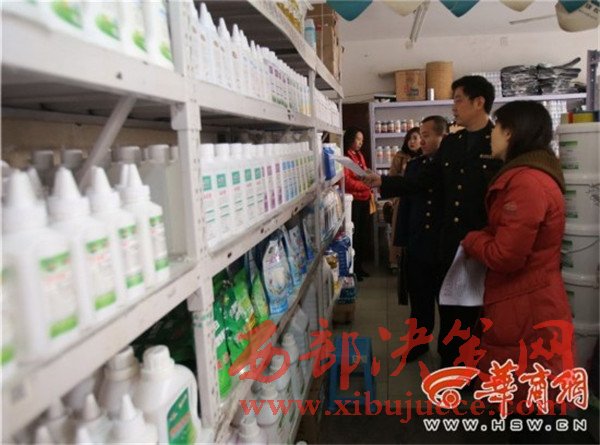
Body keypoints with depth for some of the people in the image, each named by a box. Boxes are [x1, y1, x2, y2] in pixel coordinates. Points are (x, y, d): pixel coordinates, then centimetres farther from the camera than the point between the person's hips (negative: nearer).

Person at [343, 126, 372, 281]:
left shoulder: (359, 156, 17)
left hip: (364, 200, 9)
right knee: (354, 235, -1)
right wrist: (366, 184, -17)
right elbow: (346, 181, -18)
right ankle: (351, 269, 11)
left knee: (363, 234, 14)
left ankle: (358, 266, 26)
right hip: (353, 201, -9)